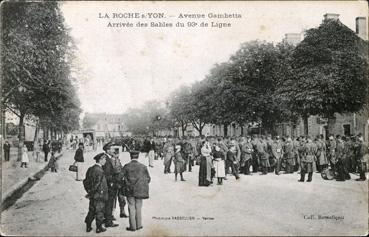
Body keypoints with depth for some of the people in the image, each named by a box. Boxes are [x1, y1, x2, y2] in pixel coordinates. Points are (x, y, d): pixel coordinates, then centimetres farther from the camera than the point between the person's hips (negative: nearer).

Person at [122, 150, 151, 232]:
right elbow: (148, 179, 3)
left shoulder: (126, 166, -6)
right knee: (138, 207, 13)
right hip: (140, 190, 1)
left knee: (131, 208, 6)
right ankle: (138, 225, 19)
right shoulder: (143, 167, -3)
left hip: (129, 190, -1)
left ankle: (132, 226, 9)